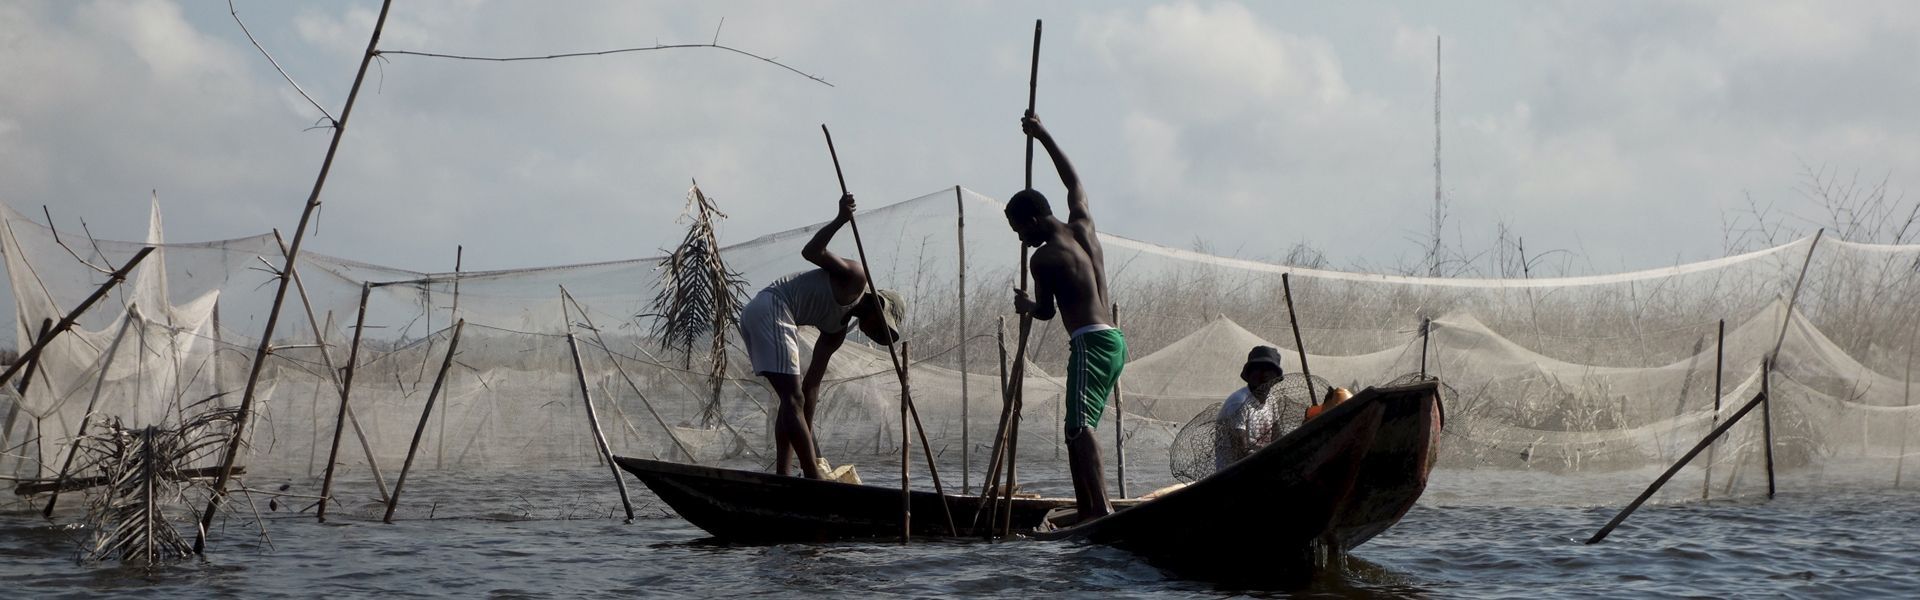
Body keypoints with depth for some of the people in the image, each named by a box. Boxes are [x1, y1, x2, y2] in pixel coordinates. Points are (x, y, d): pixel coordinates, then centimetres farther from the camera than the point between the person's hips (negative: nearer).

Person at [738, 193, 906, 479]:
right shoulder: (855, 278, 3)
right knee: (793, 399, -11)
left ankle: (781, 476, 12)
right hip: (771, 308, -10)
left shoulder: (837, 330, 24)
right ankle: (813, 477, -13)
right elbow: (812, 252, -11)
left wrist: (807, 436, 16)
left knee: (792, 399, 16)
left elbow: (811, 385, 21)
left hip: (753, 316, 10)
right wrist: (840, 220, -24)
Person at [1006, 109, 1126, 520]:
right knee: (1079, 430, 11)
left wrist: (1025, 304, 28)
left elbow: (1046, 311, 5)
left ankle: (1101, 508, -35)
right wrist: (1044, 137, 38)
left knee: (1079, 426, -20)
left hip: (1090, 342, -9)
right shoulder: (1083, 226, 13)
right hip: (1114, 341, 9)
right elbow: (1073, 181, 31)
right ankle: (1086, 511, 7)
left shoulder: (1044, 257, -6)